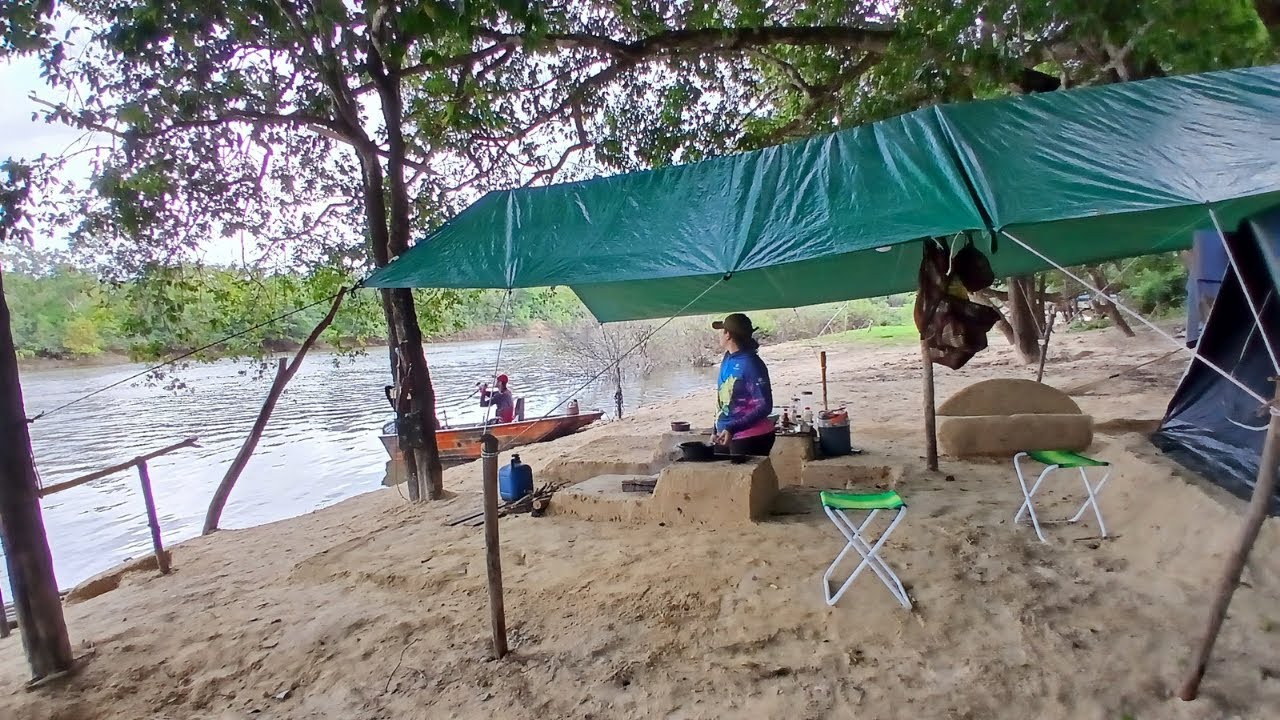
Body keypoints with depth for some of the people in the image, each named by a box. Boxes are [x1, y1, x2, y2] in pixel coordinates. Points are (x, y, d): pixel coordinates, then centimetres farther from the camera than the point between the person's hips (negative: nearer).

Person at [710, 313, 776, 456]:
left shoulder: (751, 364, -17)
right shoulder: (727, 360, 6)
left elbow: (764, 406, -19)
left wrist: (732, 429, -25)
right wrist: (717, 430, 15)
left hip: (752, 439, -8)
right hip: (728, 436, 8)